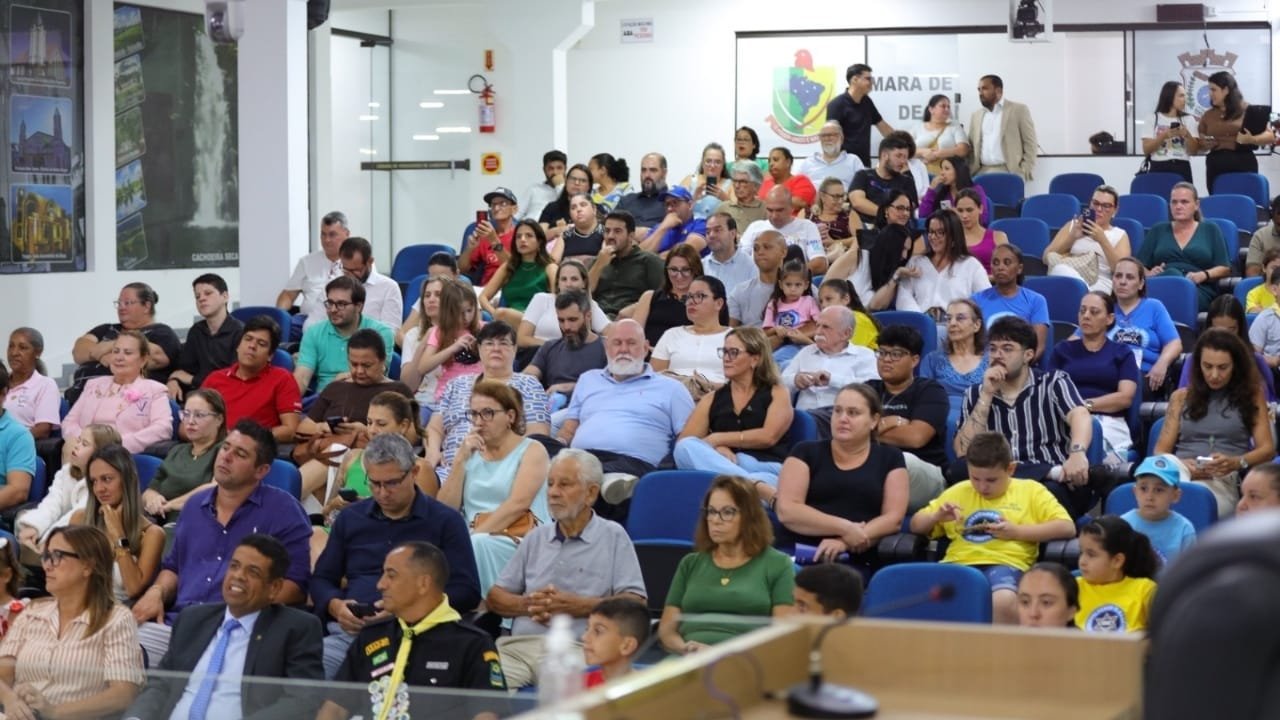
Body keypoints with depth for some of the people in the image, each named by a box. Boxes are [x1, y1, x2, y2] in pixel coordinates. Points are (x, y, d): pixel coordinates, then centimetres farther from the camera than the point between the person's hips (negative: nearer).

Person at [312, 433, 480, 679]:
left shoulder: (446, 521, 8)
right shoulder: (349, 518, 21)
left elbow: (467, 592, 1)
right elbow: (321, 579, 23)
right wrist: (335, 606, -2)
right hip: (347, 631, 4)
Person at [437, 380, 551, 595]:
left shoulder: (531, 451, 6)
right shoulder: (470, 454, 21)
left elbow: (517, 505, -10)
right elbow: (445, 509, 10)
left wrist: (473, 536, -19)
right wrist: (460, 459, 1)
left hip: (520, 541, -3)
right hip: (473, 541, 3)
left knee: (478, 545, -36)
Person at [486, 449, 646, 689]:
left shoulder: (613, 537, 11)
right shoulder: (536, 538, 25)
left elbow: (635, 603, 1)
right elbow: (494, 598, 22)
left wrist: (576, 606, -9)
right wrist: (526, 604, -1)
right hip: (519, 643, 4)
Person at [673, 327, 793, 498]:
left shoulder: (777, 393, 17)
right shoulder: (711, 399, 25)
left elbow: (769, 436, -2)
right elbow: (684, 442, 11)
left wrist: (717, 439, 0)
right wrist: (717, 449, -11)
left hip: (766, 468, -3)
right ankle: (757, 486, -51)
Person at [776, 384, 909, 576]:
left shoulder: (889, 458, 15)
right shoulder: (806, 452, 12)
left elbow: (893, 518, 4)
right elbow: (786, 511, -1)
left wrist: (845, 543, -12)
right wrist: (845, 528, -11)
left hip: (855, 564, 0)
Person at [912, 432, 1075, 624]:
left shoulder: (1030, 491, 16)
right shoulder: (958, 492, 24)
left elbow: (1067, 528, 5)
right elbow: (916, 525, 30)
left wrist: (1017, 532, -4)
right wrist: (936, 516, 7)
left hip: (1004, 563, -3)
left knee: (1004, 601, -39)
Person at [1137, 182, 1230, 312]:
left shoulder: (1210, 230, 21)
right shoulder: (1158, 230, 25)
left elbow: (1225, 269, 13)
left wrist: (1203, 275, -8)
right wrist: (1149, 274, -6)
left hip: (1199, 290, -1)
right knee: (1172, 274, -38)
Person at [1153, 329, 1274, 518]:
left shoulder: (1251, 395, 17)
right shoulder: (1182, 397, 21)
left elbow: (1268, 449, 9)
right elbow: (1161, 451, 16)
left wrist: (1235, 463, -12)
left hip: (1226, 480, -1)